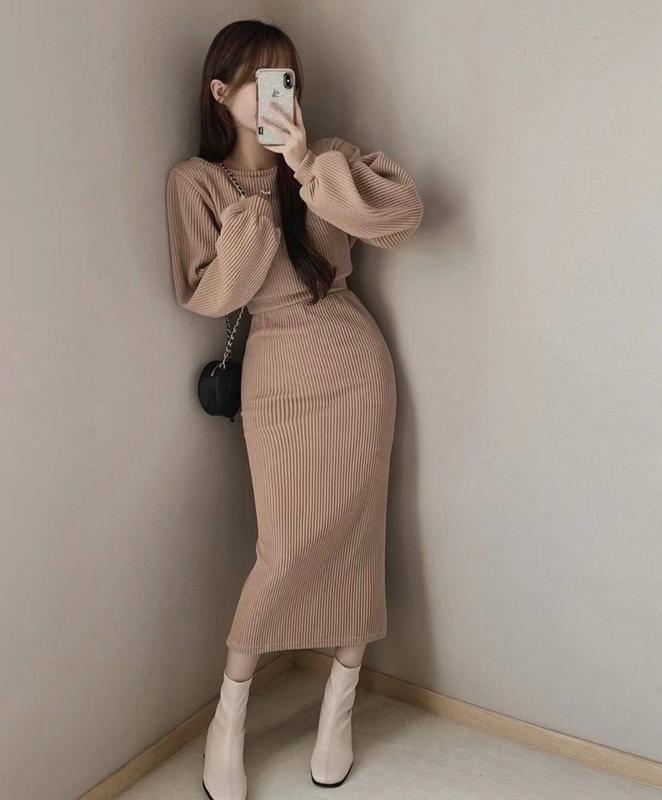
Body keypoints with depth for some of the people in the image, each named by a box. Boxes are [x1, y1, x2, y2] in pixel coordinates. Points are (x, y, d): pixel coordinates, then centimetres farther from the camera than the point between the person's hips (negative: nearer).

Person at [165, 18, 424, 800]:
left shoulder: (323, 156, 2)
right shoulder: (196, 179, -3)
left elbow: (405, 211, -14)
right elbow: (208, 295, -10)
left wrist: (308, 168, -21)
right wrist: (259, 205, -15)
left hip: (354, 362, 2)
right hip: (277, 373, -2)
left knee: (352, 533, 5)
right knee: (289, 545, -5)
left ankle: (339, 704, 25)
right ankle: (230, 712, 18)